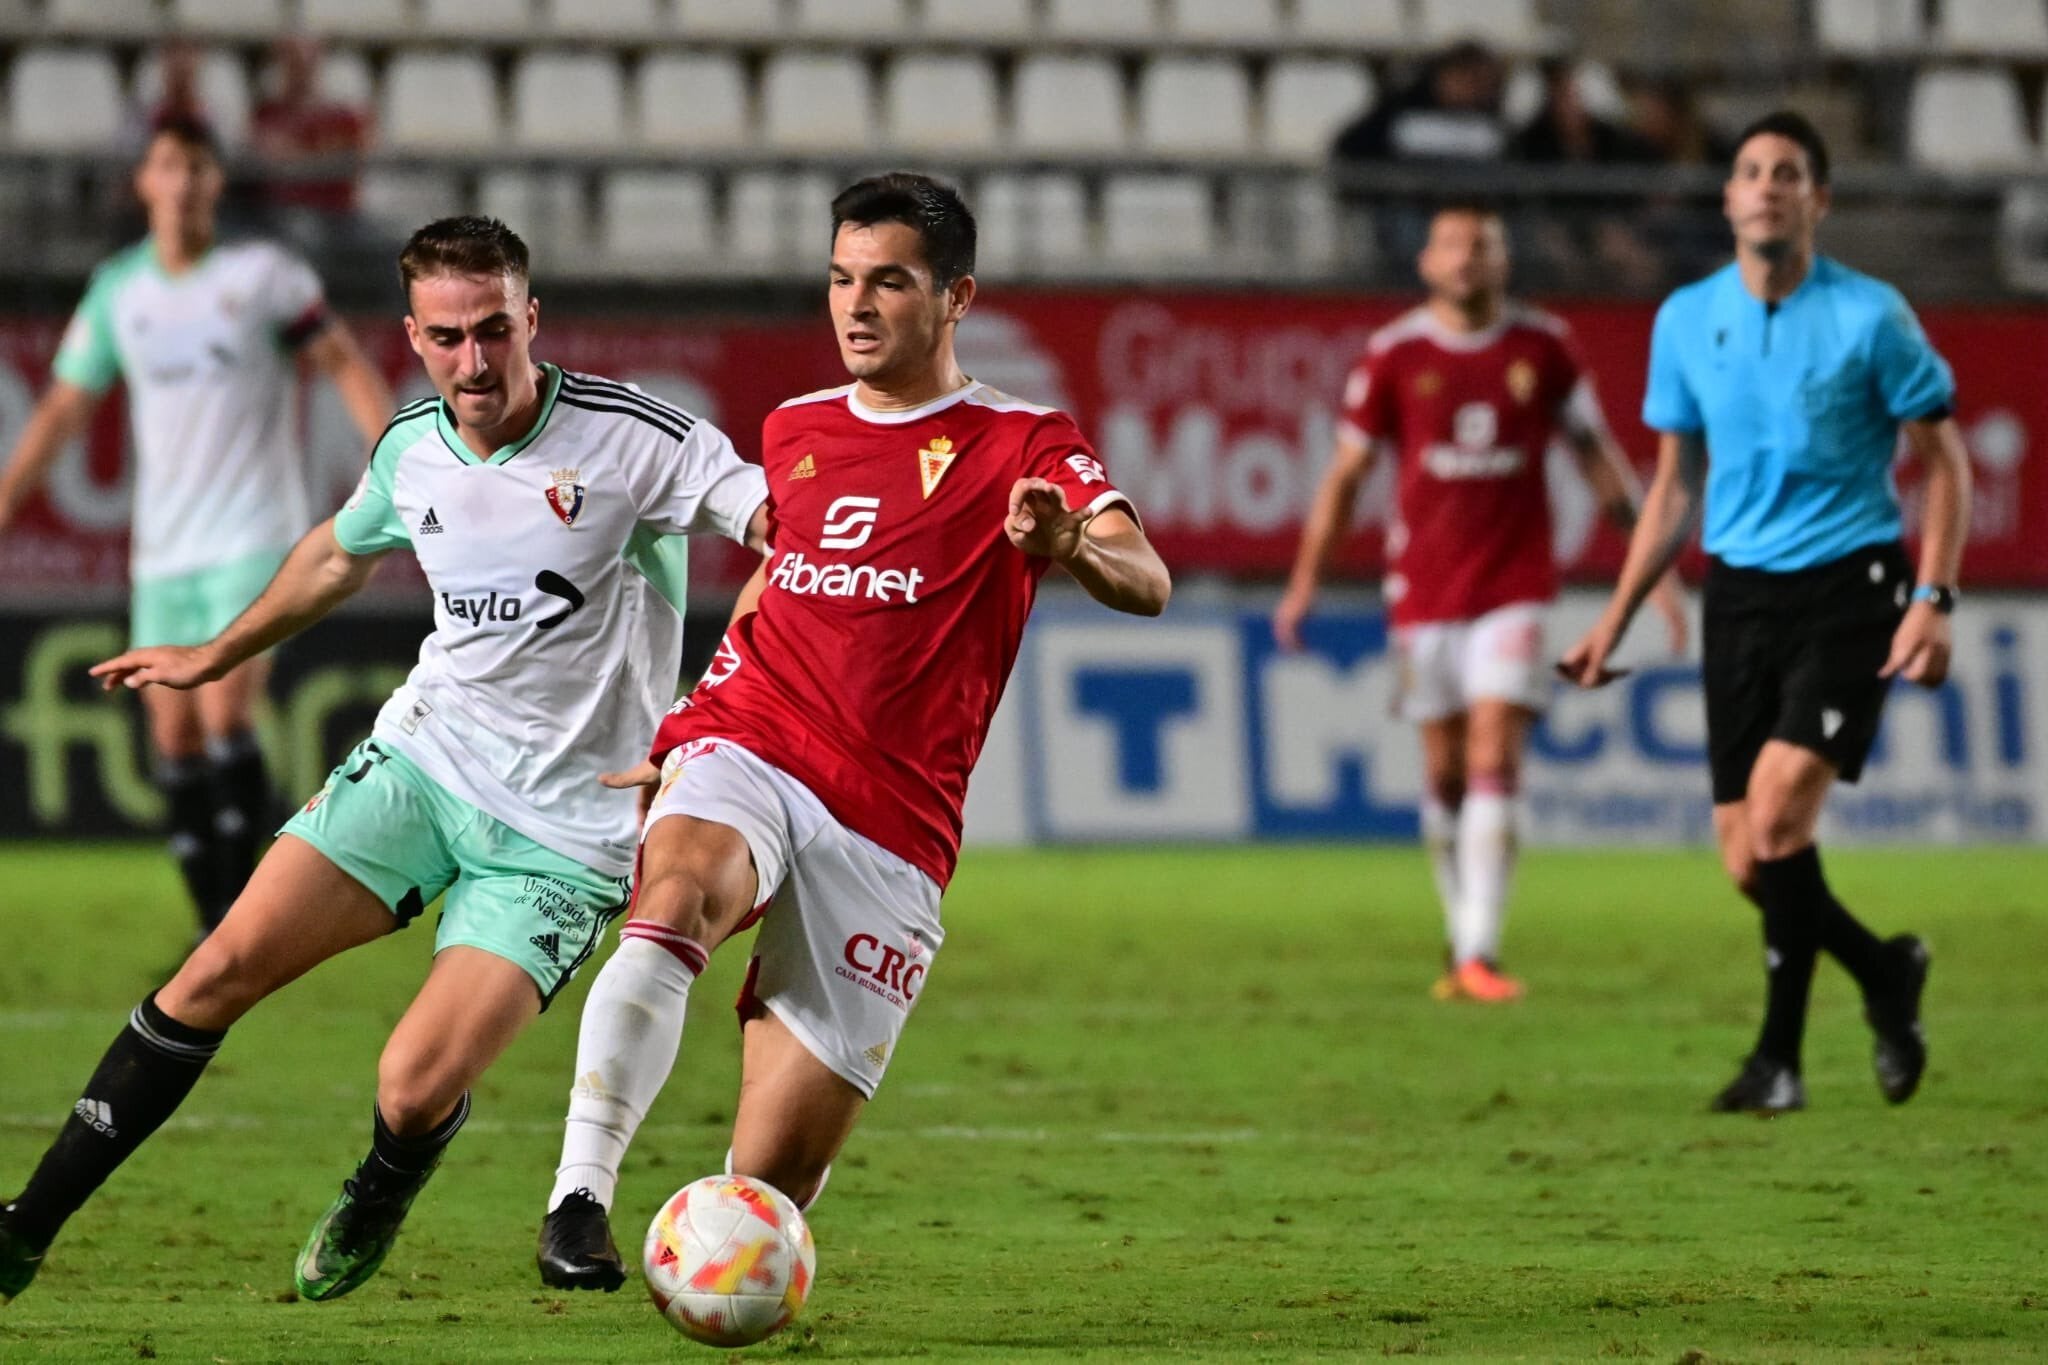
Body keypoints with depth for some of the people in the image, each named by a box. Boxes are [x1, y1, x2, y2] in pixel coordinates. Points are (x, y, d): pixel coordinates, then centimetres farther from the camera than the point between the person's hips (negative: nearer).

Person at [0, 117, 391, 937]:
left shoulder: (263, 274, -4)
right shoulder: (116, 292, 7)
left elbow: (343, 364, 0)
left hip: (253, 538, -4)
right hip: (163, 551, 4)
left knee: (223, 714, -18)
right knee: (173, 738, 2)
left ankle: (238, 909, -11)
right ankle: (213, 928, 9)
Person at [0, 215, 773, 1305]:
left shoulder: (632, 438, -15)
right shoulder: (412, 450, 3)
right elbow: (339, 555, 25)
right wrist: (216, 655, 38)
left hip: (561, 833, -5)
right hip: (421, 757, 5)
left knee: (416, 1090, -17)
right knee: (222, 971, -8)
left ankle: (370, 1214, 21)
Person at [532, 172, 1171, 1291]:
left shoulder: (1023, 446, 2)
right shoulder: (795, 433, 17)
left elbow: (1145, 585, -15)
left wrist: (1069, 543, -38)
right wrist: (676, 736, 29)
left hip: (888, 830, -2)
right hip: (749, 750, 2)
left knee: (773, 1179, -6)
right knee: (680, 895, -37)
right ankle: (579, 1195, -41)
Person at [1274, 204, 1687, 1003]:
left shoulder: (1543, 347, 2)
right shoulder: (1394, 355, 1)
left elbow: (1597, 456, 10)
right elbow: (1346, 472, 8)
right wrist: (1304, 581, 5)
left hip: (1514, 590, -1)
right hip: (1424, 592, 1)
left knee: (1494, 765, -12)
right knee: (1445, 776, 6)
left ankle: (1479, 956, -17)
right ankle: (1462, 941, 21)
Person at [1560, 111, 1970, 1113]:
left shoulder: (1870, 316, -5)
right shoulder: (1687, 320, 7)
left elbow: (1944, 463, 0)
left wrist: (1933, 600, -12)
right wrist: (1617, 617, 12)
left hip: (1849, 588, -5)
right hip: (1741, 594, 5)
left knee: (1777, 806, -21)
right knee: (1745, 856, 0)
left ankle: (1780, 1057, -9)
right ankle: (1884, 973, 26)